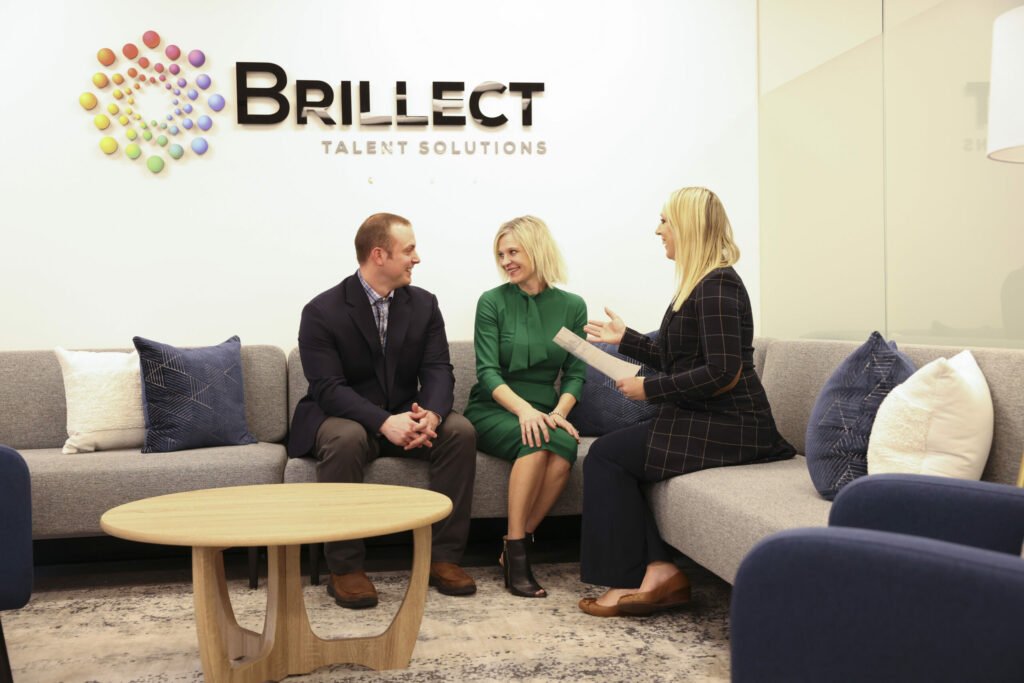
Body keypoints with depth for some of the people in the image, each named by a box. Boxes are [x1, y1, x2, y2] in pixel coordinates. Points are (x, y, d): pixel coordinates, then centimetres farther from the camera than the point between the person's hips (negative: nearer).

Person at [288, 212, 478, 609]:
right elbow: (328, 387, -19)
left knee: (460, 431, -23)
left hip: (405, 416, 4)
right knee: (345, 438, -38)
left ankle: (443, 557, -14)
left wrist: (431, 415, -28)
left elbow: (437, 370, -4)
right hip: (343, 416, -4)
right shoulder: (322, 311, -10)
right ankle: (345, 569, -24)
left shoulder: (424, 304, 4)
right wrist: (384, 422, -35)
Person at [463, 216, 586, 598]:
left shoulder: (572, 307, 7)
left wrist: (558, 412, -14)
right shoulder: (492, 302, 0)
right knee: (536, 441, -34)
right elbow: (487, 372, -8)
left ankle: (515, 548, -20)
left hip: (545, 412, 2)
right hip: (491, 410, -2)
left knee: (564, 447, -32)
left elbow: (575, 374, 6)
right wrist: (524, 409, -25)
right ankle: (516, 552, -25)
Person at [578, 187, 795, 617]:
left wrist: (650, 389, -15)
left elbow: (722, 372, -24)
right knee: (611, 452, 2)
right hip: (706, 420, 10)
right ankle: (656, 571, -5)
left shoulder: (717, 286, -16)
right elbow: (680, 360, 22)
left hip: (727, 426, -10)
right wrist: (625, 339, 24)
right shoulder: (701, 284, 17)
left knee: (607, 455, -8)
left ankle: (631, 580, -2)